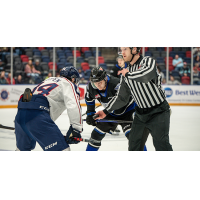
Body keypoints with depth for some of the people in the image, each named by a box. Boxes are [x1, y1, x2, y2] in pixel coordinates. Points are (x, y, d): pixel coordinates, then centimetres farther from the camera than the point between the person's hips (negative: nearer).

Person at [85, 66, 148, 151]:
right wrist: (90, 114, 9)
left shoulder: (116, 84, -36)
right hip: (110, 114, 6)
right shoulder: (91, 87, -17)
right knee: (96, 134, 7)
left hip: (125, 111, -6)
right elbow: (89, 99, 6)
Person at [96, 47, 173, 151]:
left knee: (161, 143, -15)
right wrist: (106, 111, 13)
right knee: (134, 141, 11)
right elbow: (122, 97, 16)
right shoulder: (127, 70, 9)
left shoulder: (148, 61, -11)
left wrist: (128, 74, -20)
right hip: (140, 113, 7)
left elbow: (146, 75, -37)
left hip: (158, 112, -7)